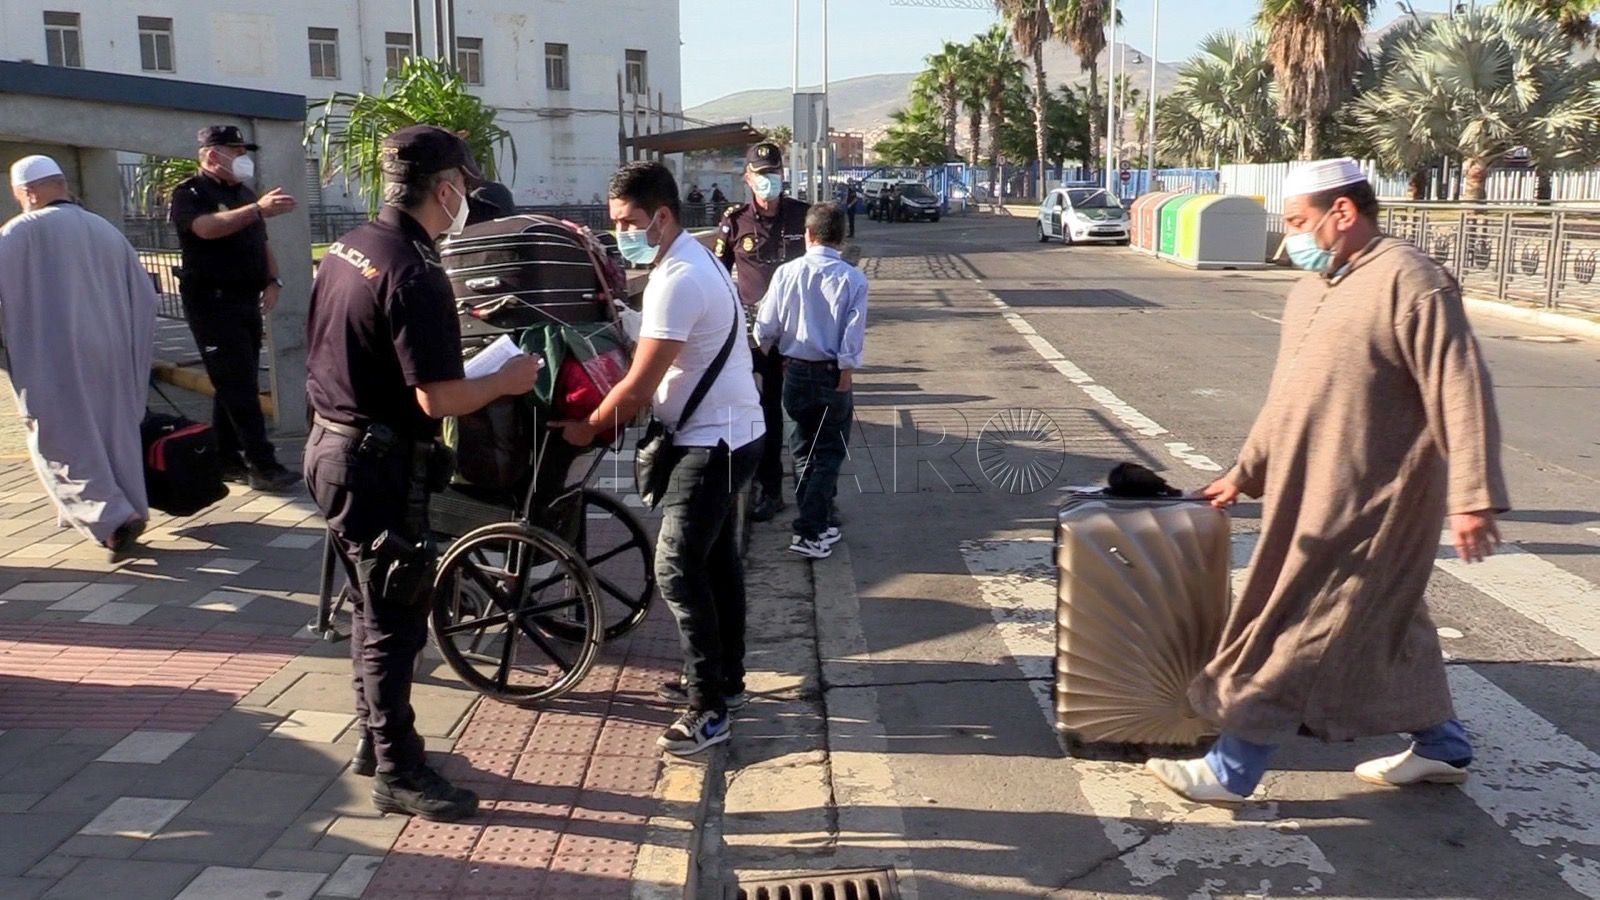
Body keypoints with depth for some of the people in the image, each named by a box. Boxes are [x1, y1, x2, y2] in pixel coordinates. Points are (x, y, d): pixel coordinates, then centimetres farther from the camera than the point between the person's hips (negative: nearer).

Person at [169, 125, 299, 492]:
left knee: (236, 385, 10)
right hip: (212, 302, -8)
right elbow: (206, 227, -28)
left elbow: (262, 243, 23)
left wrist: (272, 280, 5)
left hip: (247, 300, 8)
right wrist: (258, 208, -38)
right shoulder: (190, 193, -7)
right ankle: (262, 465, -12)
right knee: (239, 386, -11)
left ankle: (227, 459, 18)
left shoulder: (245, 194, 17)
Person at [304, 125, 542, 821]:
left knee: (373, 609, 21)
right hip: (380, 464, -10)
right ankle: (398, 773, 13)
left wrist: (445, 322, 21)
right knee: (394, 620, 2)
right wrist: (508, 379, -9)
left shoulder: (348, 247, 7)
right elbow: (439, 398, -25)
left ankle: (374, 739, 35)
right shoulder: (413, 273, -22)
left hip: (332, 445, 10)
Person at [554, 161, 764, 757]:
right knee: (717, 558, 18)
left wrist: (587, 429, -8)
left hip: (713, 443, -11)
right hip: (726, 434, 11)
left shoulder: (676, 281, -23)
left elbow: (638, 387, -21)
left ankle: (709, 709, -3)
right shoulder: (694, 260, 11)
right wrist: (616, 416, 11)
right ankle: (725, 679, 30)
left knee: (678, 571, -9)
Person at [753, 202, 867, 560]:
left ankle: (817, 522, 28)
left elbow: (765, 330, -2)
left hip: (795, 373, 3)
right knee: (829, 453, 7)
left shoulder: (786, 273, -5)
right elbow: (852, 339, -13)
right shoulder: (852, 279, -10)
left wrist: (772, 354, 18)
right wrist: (844, 382, -5)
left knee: (804, 448, 19)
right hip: (831, 375, -3)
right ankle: (809, 533, 0)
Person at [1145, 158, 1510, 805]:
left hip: (1365, 506, -9)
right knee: (1385, 624, 19)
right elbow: (1287, 396, 21)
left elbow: (1460, 392, -21)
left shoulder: (1408, 282, -17)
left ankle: (1233, 771, 7)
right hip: (1312, 497, 9)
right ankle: (1441, 746, 36)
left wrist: (1473, 496, -24)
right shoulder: (1313, 288, 12)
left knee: (1295, 635, -2)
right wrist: (1247, 472, 24)